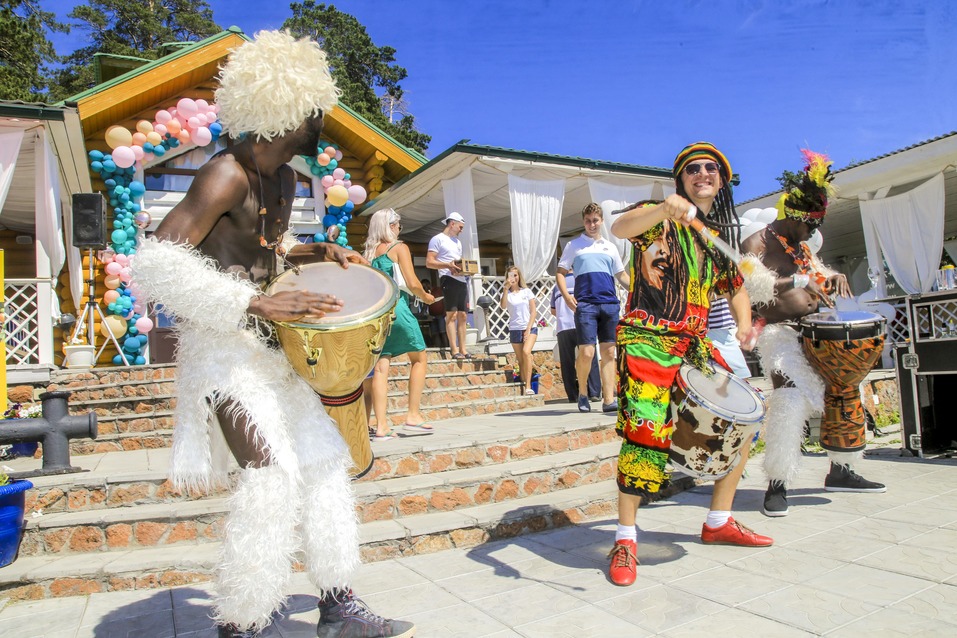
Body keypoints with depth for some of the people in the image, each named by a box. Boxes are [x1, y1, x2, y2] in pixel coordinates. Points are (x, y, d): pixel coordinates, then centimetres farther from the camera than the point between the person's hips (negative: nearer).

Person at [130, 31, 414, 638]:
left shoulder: (284, 178, 11)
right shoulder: (227, 175, -17)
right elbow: (155, 262, -24)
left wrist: (319, 253, 7)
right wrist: (258, 304, -31)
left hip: (265, 346, 9)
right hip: (219, 344, -9)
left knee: (322, 454, 6)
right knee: (272, 469, -18)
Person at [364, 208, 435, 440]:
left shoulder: (369, 252, 15)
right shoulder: (399, 247, -2)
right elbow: (413, 283, -9)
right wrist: (426, 296, 8)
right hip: (396, 308, -6)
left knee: (381, 367, 1)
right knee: (419, 359, 10)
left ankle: (381, 426, -3)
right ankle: (413, 416, 6)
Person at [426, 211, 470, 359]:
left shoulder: (457, 242, 25)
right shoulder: (437, 239, -1)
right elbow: (429, 262, -9)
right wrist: (448, 265, -23)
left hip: (462, 280, 8)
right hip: (449, 279, -8)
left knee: (462, 315, 6)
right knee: (452, 315, -9)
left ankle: (462, 349, 9)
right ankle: (454, 350, -8)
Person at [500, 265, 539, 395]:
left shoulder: (526, 291, 6)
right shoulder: (507, 293, 6)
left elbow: (534, 311, 3)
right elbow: (503, 306, -15)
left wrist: (528, 329, -7)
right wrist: (505, 288, -19)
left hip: (529, 328, -2)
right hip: (515, 330, 2)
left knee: (526, 352, -24)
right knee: (520, 360, 2)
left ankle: (528, 386, -23)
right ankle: (524, 387, 7)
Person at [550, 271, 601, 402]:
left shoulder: (557, 286, 17)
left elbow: (553, 310, 20)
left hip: (562, 328, 2)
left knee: (567, 362, 4)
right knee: (590, 359, 1)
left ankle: (573, 395, 2)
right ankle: (594, 393, -4)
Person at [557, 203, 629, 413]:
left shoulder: (610, 247, 20)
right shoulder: (574, 245, 10)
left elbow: (621, 275, 23)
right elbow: (560, 272, 7)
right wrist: (566, 295, -11)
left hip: (610, 303, 4)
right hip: (585, 304, -3)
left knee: (608, 352, 1)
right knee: (586, 352, -11)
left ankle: (608, 400, 4)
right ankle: (582, 393, 12)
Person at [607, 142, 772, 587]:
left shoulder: (720, 236, 19)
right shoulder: (659, 219, -1)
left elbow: (735, 288, 26)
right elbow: (619, 228, -23)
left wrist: (744, 323, 5)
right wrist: (663, 209, -42)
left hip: (695, 344, 7)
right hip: (647, 340, -7)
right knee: (645, 429, -20)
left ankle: (719, 521, 24)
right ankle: (625, 539, -5)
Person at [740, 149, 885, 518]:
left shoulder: (801, 245, 18)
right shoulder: (757, 244, -8)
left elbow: (815, 273, 31)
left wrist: (832, 277, 7)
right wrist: (797, 281, -33)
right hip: (777, 333, -9)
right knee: (793, 398, -25)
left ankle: (841, 472, 28)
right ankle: (776, 485, -15)